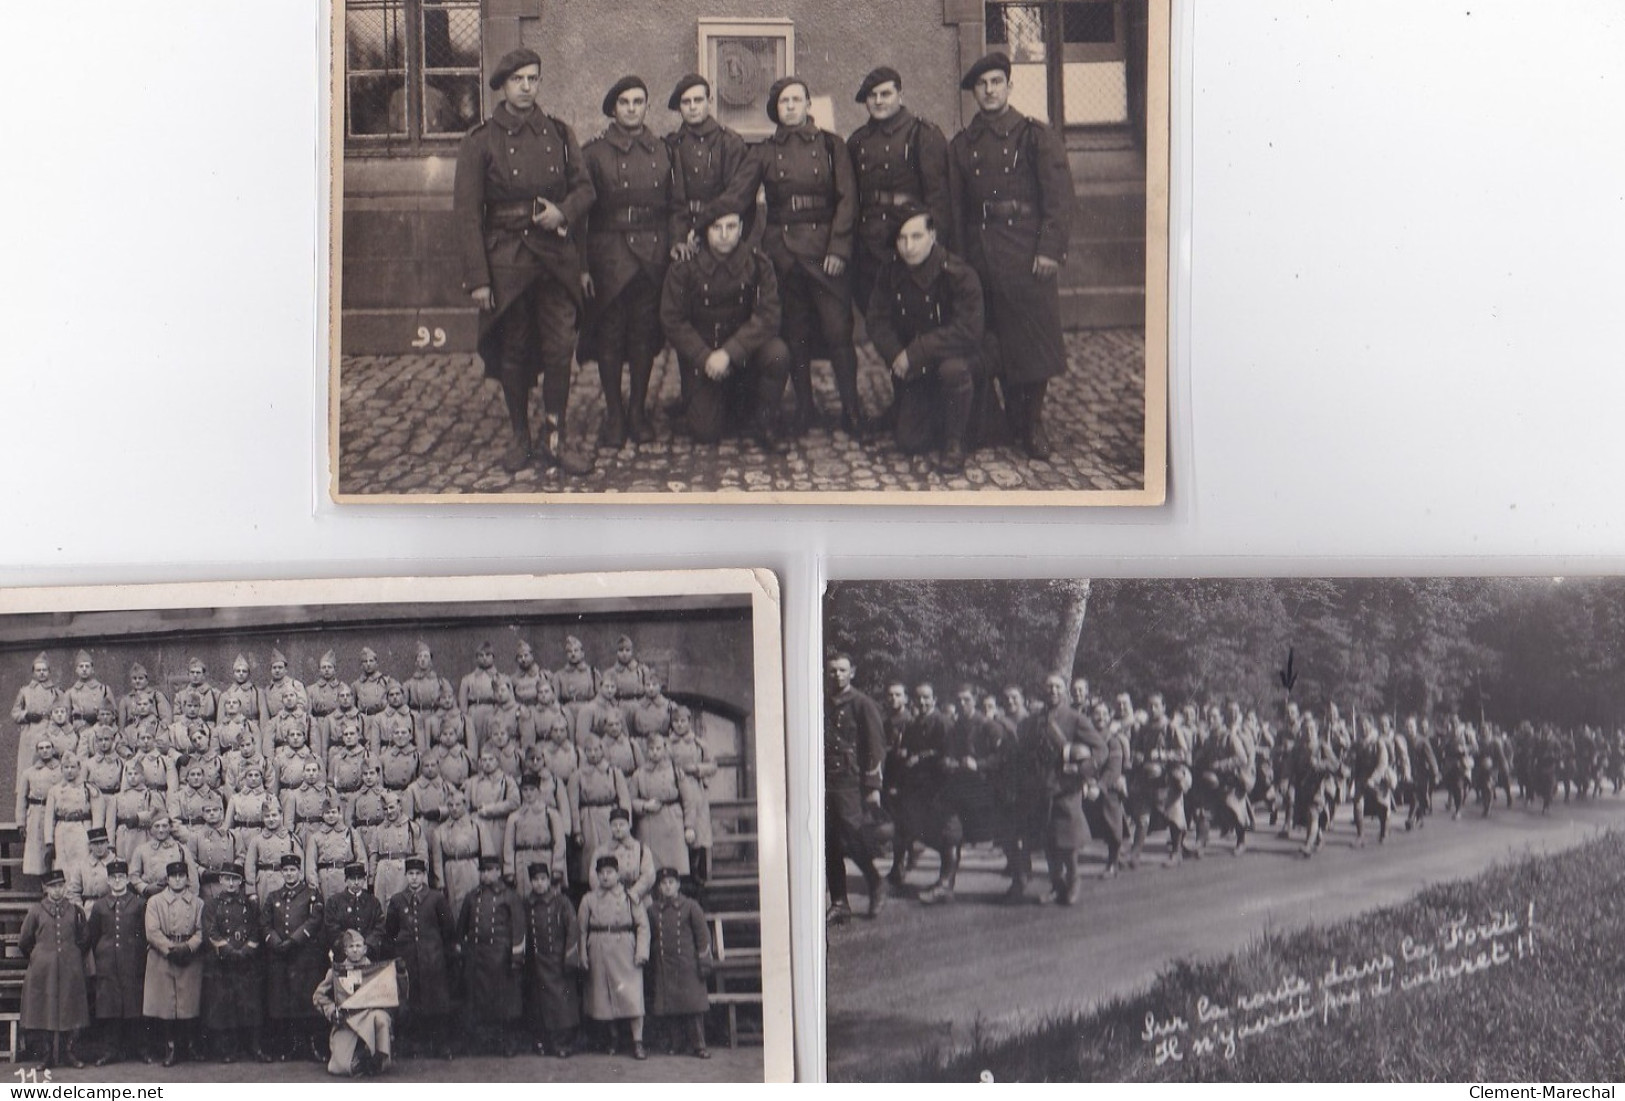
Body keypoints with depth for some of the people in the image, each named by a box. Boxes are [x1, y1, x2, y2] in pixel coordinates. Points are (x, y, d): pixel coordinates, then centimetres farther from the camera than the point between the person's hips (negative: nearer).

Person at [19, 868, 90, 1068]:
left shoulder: (75, 911, 6)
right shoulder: (35, 911, 2)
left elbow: (85, 939, 16)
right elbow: (24, 942, 9)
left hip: (70, 970, 1)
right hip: (43, 971, -1)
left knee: (70, 1012, 2)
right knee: (44, 1012, 1)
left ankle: (68, 1052, 11)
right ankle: (46, 1055, 9)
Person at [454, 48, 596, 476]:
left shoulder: (559, 133, 8)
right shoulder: (479, 142, -2)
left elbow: (584, 188, 13)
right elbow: (467, 214, -5)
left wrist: (563, 212, -11)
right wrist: (477, 278, -11)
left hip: (557, 259, 2)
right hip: (506, 260, -2)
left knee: (560, 351, -1)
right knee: (512, 353, 7)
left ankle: (556, 439, 9)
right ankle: (520, 438, 20)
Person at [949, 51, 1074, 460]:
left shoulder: (1036, 136, 2)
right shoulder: (961, 145, 13)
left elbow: (1060, 197, -4)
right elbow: (955, 206, 12)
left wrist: (1049, 250, -13)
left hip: (1028, 253, -3)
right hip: (981, 253, 3)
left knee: (1034, 336, -4)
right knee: (995, 338, 5)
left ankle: (1033, 422, 7)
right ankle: (1013, 419, 17)